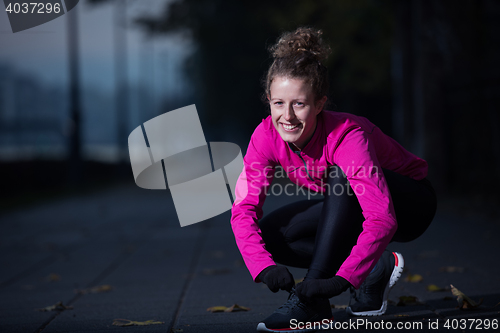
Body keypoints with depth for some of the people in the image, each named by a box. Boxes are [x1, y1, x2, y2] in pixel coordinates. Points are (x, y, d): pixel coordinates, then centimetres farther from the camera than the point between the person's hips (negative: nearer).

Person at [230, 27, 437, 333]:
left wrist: (343, 279, -54)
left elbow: (382, 219, -44)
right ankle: (377, 270, -3)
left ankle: (310, 301, -31)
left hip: (410, 203, -6)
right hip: (347, 209, 6)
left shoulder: (346, 135, -36)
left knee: (340, 179, -35)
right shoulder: (267, 135, -21)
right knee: (269, 234, -15)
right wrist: (265, 267, -42)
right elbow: (245, 208, -25)